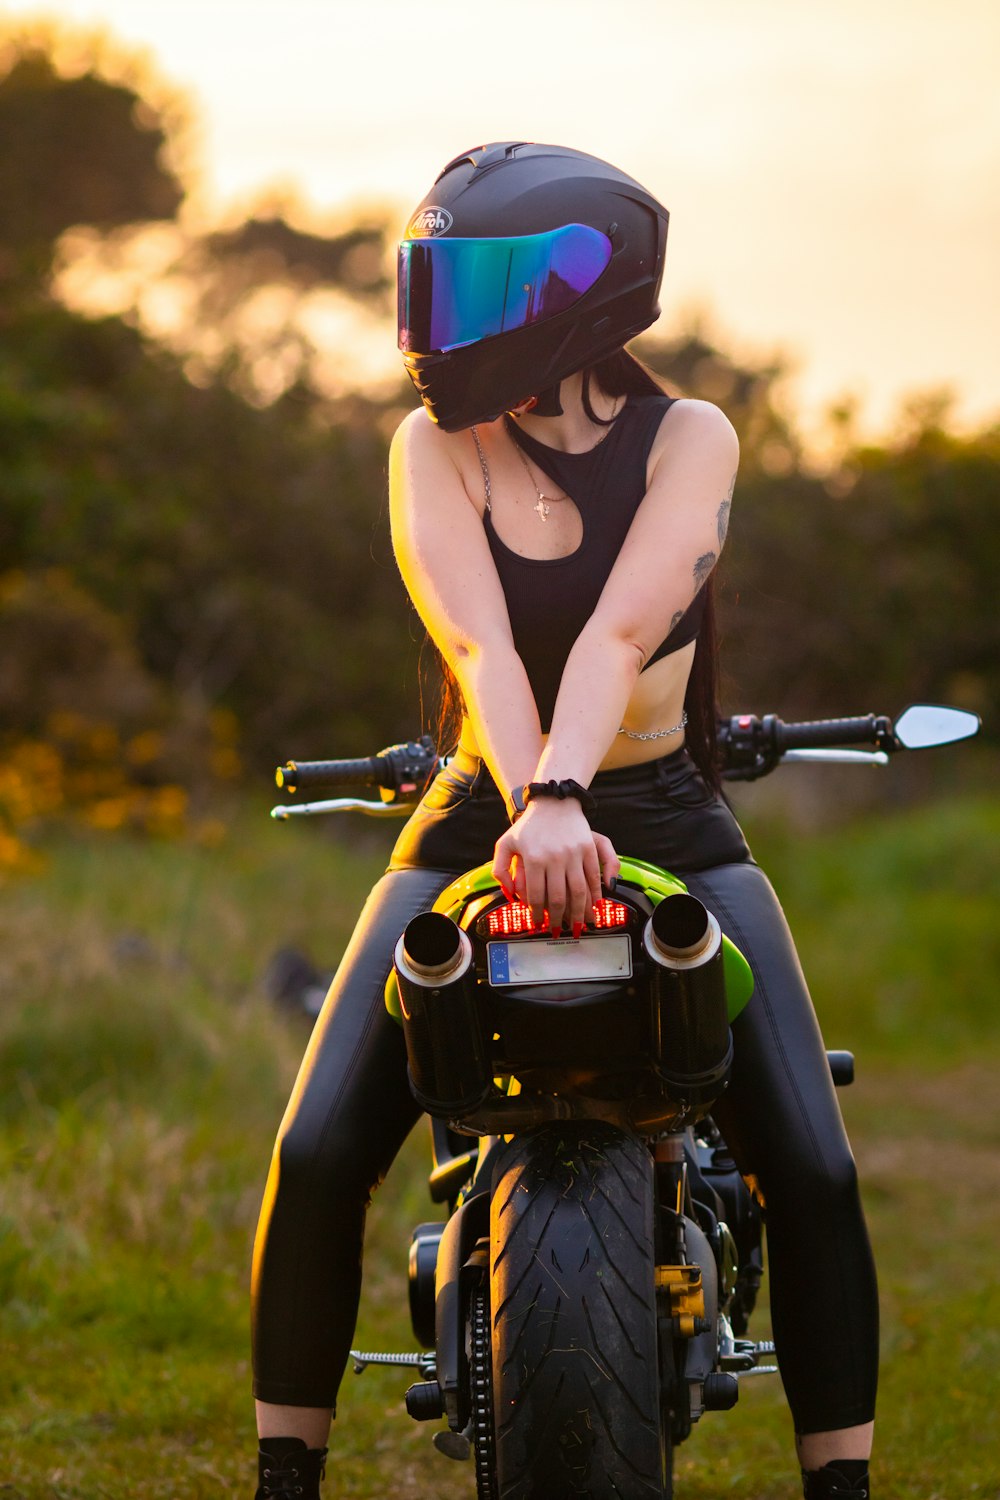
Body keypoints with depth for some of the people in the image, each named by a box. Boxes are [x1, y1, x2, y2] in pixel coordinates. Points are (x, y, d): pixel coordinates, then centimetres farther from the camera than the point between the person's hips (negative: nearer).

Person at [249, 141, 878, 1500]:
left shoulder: (688, 438, -7)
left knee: (813, 1170, -17)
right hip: (480, 821, 1)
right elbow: (478, 641, -22)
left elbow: (620, 631, -25)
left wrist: (566, 796, -43)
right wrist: (529, 808, -40)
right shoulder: (436, 446, -5)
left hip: (667, 822, -1)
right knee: (318, 1154, -16)